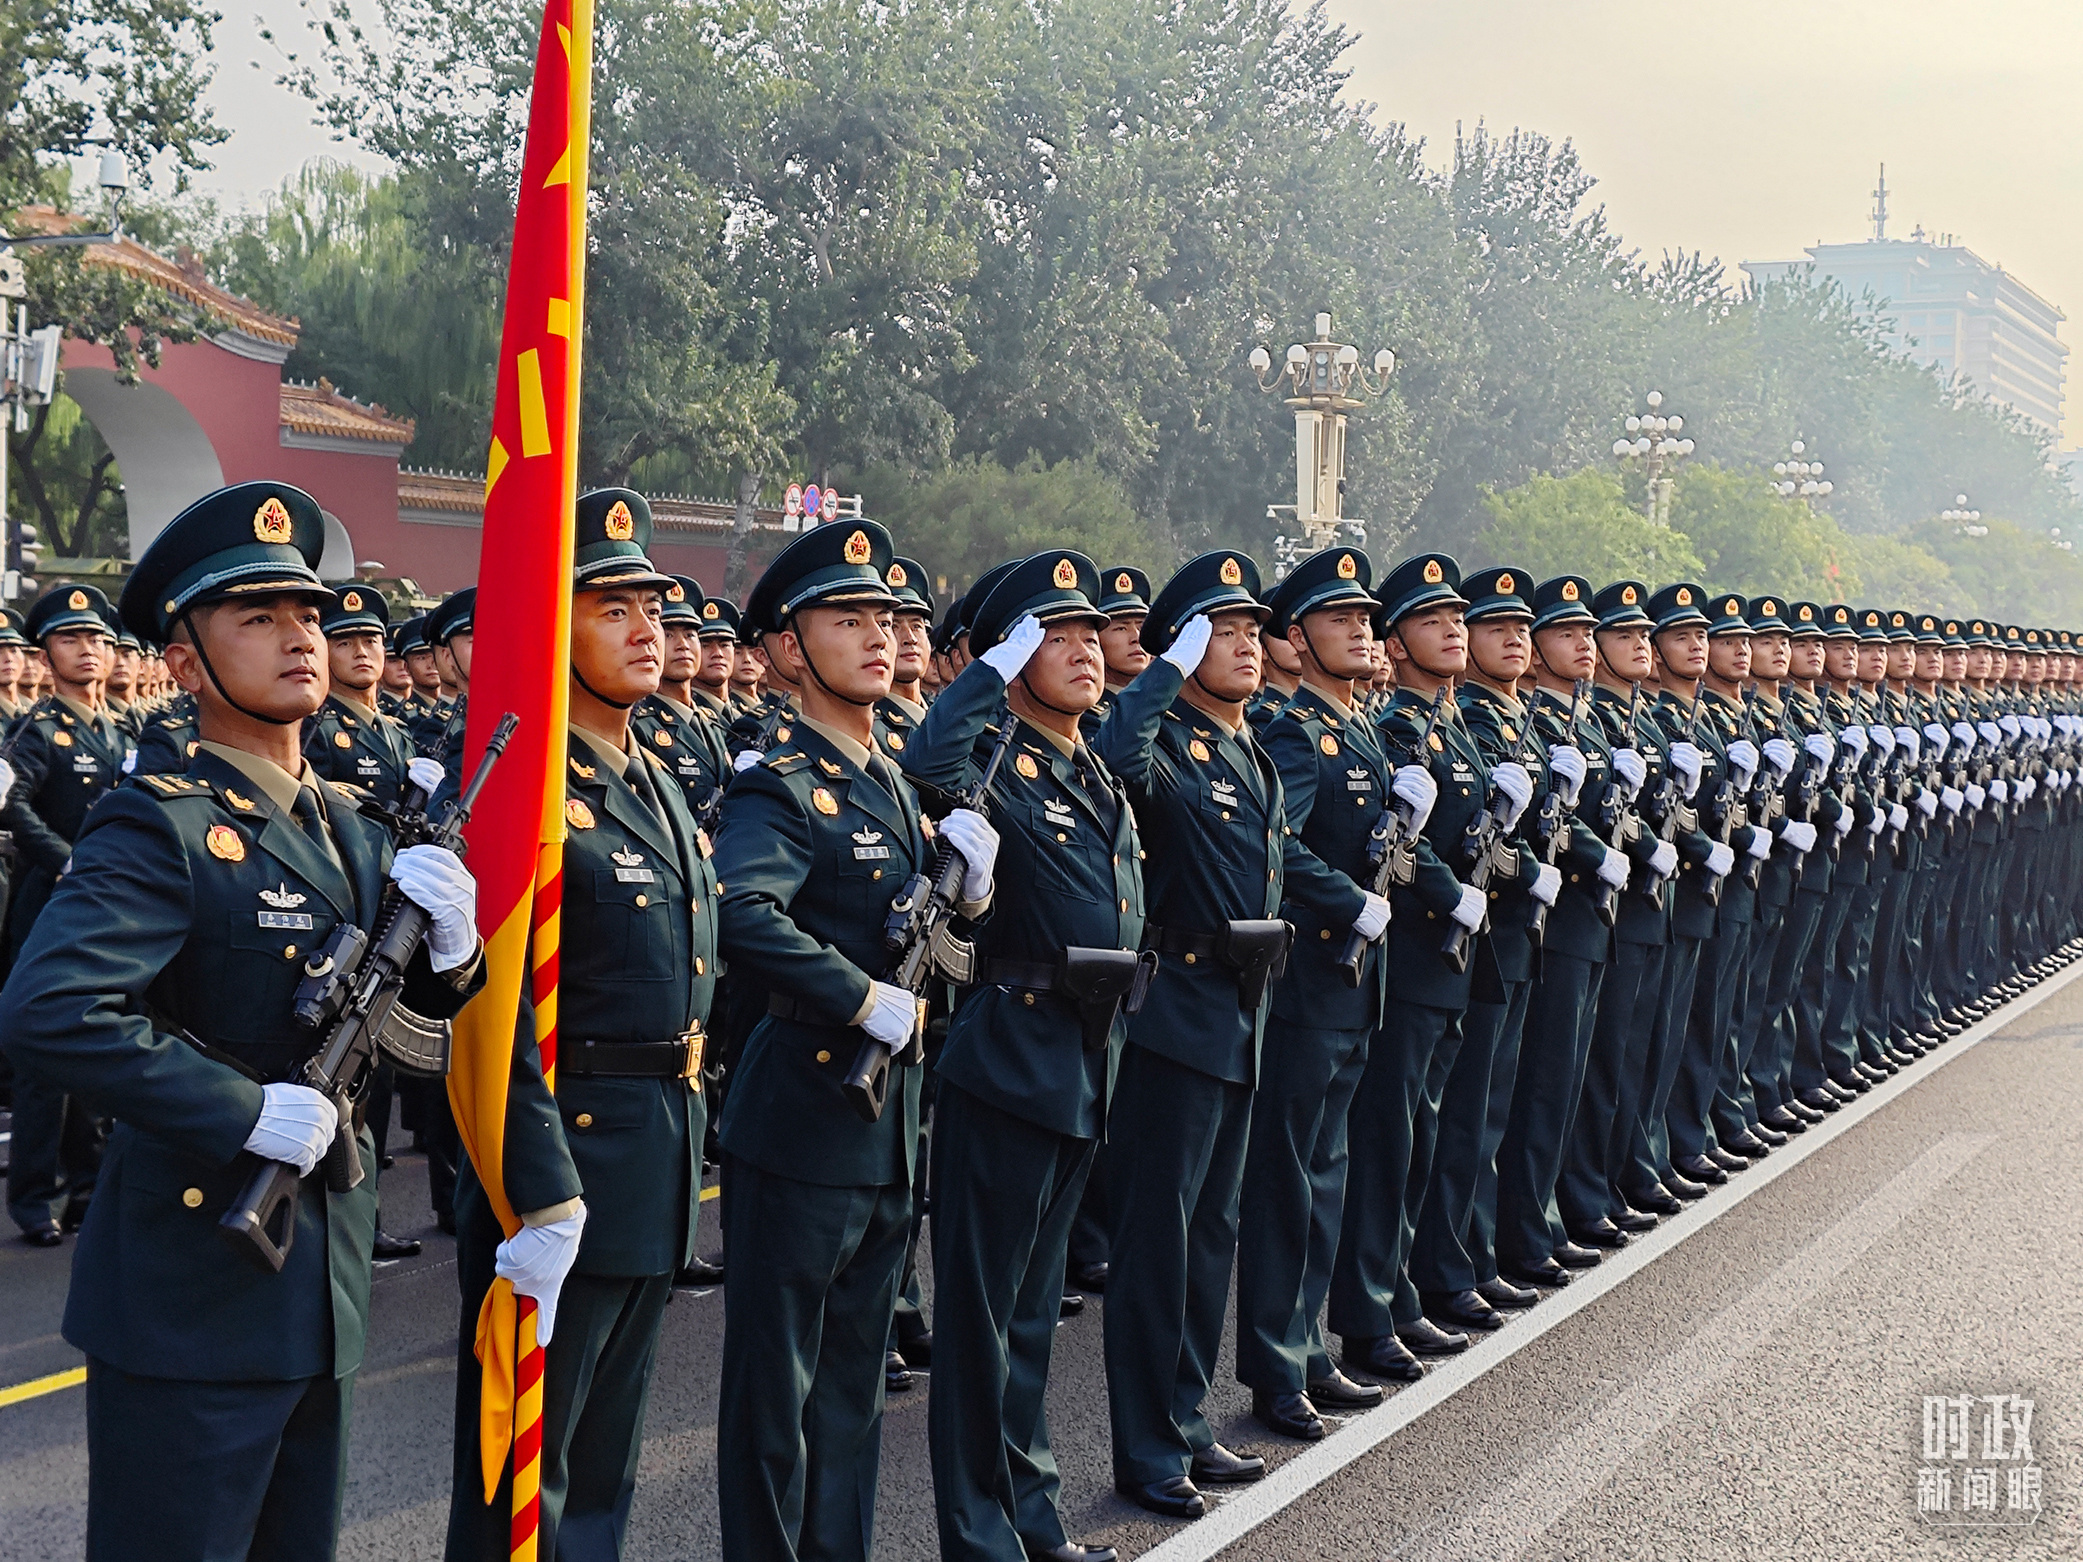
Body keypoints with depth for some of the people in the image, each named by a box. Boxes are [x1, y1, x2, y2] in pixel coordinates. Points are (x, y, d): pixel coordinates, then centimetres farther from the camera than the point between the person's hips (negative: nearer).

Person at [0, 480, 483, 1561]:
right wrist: (247, 1110, -25)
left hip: (320, 1295, 8)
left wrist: (449, 936, -7)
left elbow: (430, 1000, 16)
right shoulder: (159, 826, -15)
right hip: (192, 1298, -8)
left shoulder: (347, 829, 10)